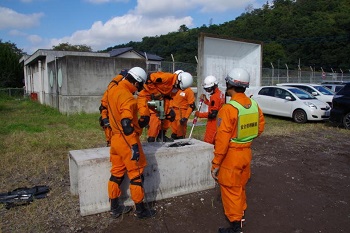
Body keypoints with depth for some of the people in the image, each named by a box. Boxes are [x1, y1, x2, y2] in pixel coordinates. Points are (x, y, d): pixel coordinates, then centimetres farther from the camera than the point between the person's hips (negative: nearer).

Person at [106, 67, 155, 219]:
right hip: (126, 141, -9)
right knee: (136, 176, 4)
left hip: (115, 139, 9)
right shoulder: (128, 98, -22)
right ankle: (140, 210, 17)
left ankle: (114, 208, 28)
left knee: (116, 173, 16)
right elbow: (126, 124, -29)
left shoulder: (112, 90, 6)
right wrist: (134, 146, -27)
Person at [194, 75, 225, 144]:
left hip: (213, 123, -10)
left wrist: (200, 114, -14)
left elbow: (213, 114, -23)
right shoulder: (220, 94, 9)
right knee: (215, 142, 17)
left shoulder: (214, 97, -20)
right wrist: (205, 100, 8)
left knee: (207, 143, -6)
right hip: (218, 122, 10)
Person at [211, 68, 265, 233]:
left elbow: (222, 140, -23)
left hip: (231, 154, -7)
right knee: (241, 185, 25)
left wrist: (215, 164, -16)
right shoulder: (254, 105, -1)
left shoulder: (228, 109, -23)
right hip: (247, 151, 7)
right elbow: (260, 127, 11)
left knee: (230, 188, 8)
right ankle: (241, 212, 44)